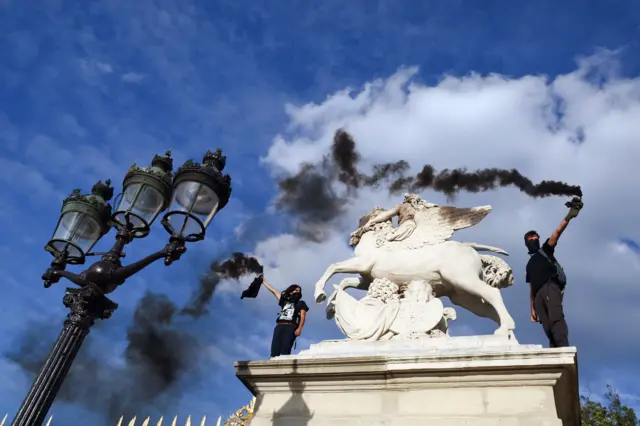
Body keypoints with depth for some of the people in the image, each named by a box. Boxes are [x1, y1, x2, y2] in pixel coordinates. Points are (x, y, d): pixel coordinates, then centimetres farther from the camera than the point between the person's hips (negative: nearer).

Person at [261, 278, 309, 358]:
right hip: (279, 326, 3)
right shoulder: (284, 301, 27)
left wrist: (299, 328, -12)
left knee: (285, 350, -21)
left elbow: (303, 316, 6)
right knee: (275, 349, -14)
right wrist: (264, 282, 43)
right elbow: (273, 291, 35)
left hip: (291, 327, -3)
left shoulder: (301, 303, 19)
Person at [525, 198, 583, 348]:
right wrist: (532, 309, 21)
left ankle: (564, 350, -44)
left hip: (550, 286, -5)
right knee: (548, 328, -12)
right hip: (539, 294, 5)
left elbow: (557, 233, 4)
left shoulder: (546, 250, 23)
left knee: (556, 317, -28)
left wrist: (568, 217, -13)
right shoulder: (530, 264, 35)